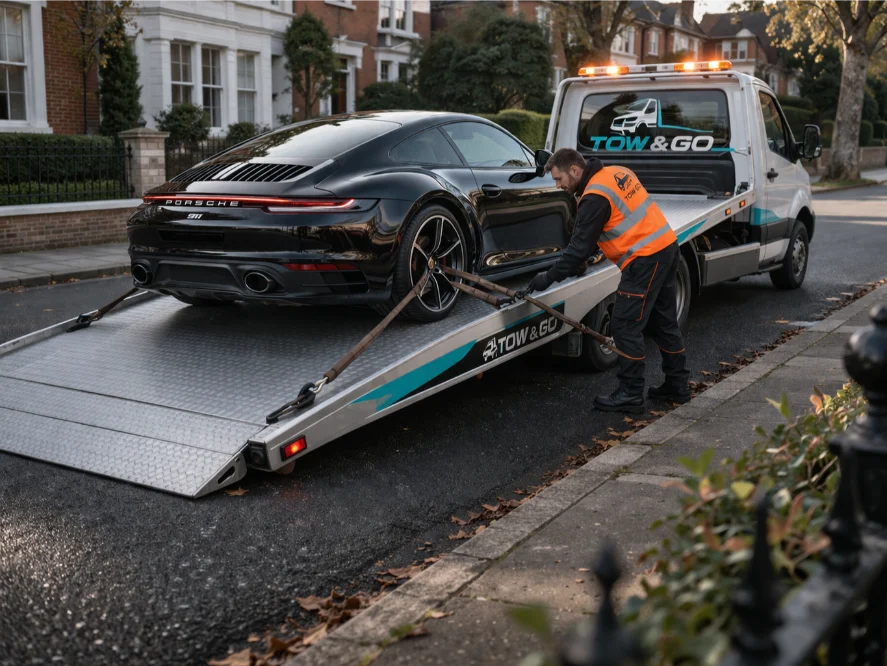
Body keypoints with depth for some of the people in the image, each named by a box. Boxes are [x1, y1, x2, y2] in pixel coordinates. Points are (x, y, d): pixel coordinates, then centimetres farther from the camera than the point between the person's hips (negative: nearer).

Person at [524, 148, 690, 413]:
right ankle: (678, 385, 25)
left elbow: (580, 246, -15)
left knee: (625, 327, -4)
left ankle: (630, 395, 2)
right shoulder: (616, 173, 13)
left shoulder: (595, 196, -16)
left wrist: (550, 277, -8)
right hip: (666, 246, 10)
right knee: (664, 322, 17)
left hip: (646, 259, -10)